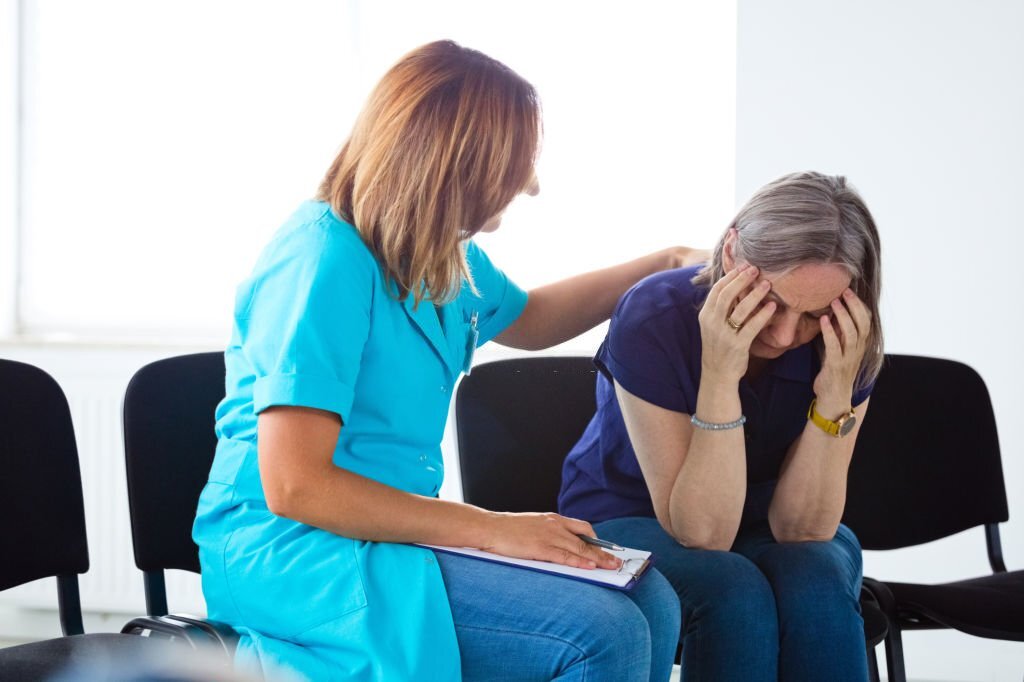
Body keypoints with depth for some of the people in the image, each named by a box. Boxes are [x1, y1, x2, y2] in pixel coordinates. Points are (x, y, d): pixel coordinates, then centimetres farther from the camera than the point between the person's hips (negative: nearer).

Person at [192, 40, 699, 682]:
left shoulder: (447, 259, 9)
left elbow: (528, 319, 34)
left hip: (390, 529, 9)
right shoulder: (324, 260, -18)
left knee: (652, 602, -5)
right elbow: (293, 486, -22)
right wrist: (490, 528, -20)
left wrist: (669, 263, 28)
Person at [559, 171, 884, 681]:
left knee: (819, 583, -31)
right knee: (734, 592, -35)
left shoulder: (846, 343, -17)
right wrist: (719, 376, -40)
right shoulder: (652, 319, -26)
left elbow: (801, 528, -17)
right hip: (628, 523, -3)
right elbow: (701, 533, -29)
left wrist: (835, 395, -31)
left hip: (762, 530, 3)